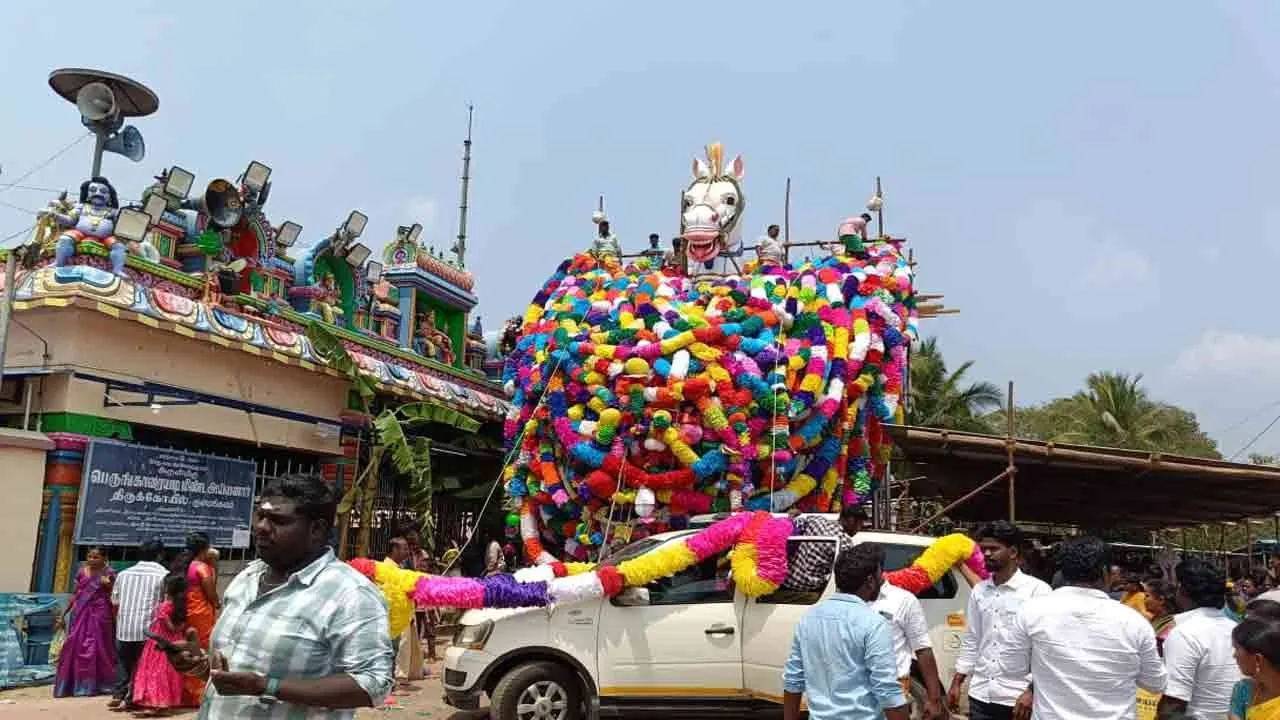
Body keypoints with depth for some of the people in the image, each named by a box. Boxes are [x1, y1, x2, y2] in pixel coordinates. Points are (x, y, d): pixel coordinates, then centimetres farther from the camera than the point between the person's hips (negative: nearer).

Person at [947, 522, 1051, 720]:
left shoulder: (1037, 590, -7)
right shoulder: (979, 591, 8)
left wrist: (1033, 690, -13)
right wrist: (956, 682, 12)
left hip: (1017, 697, -5)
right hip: (980, 695, 5)